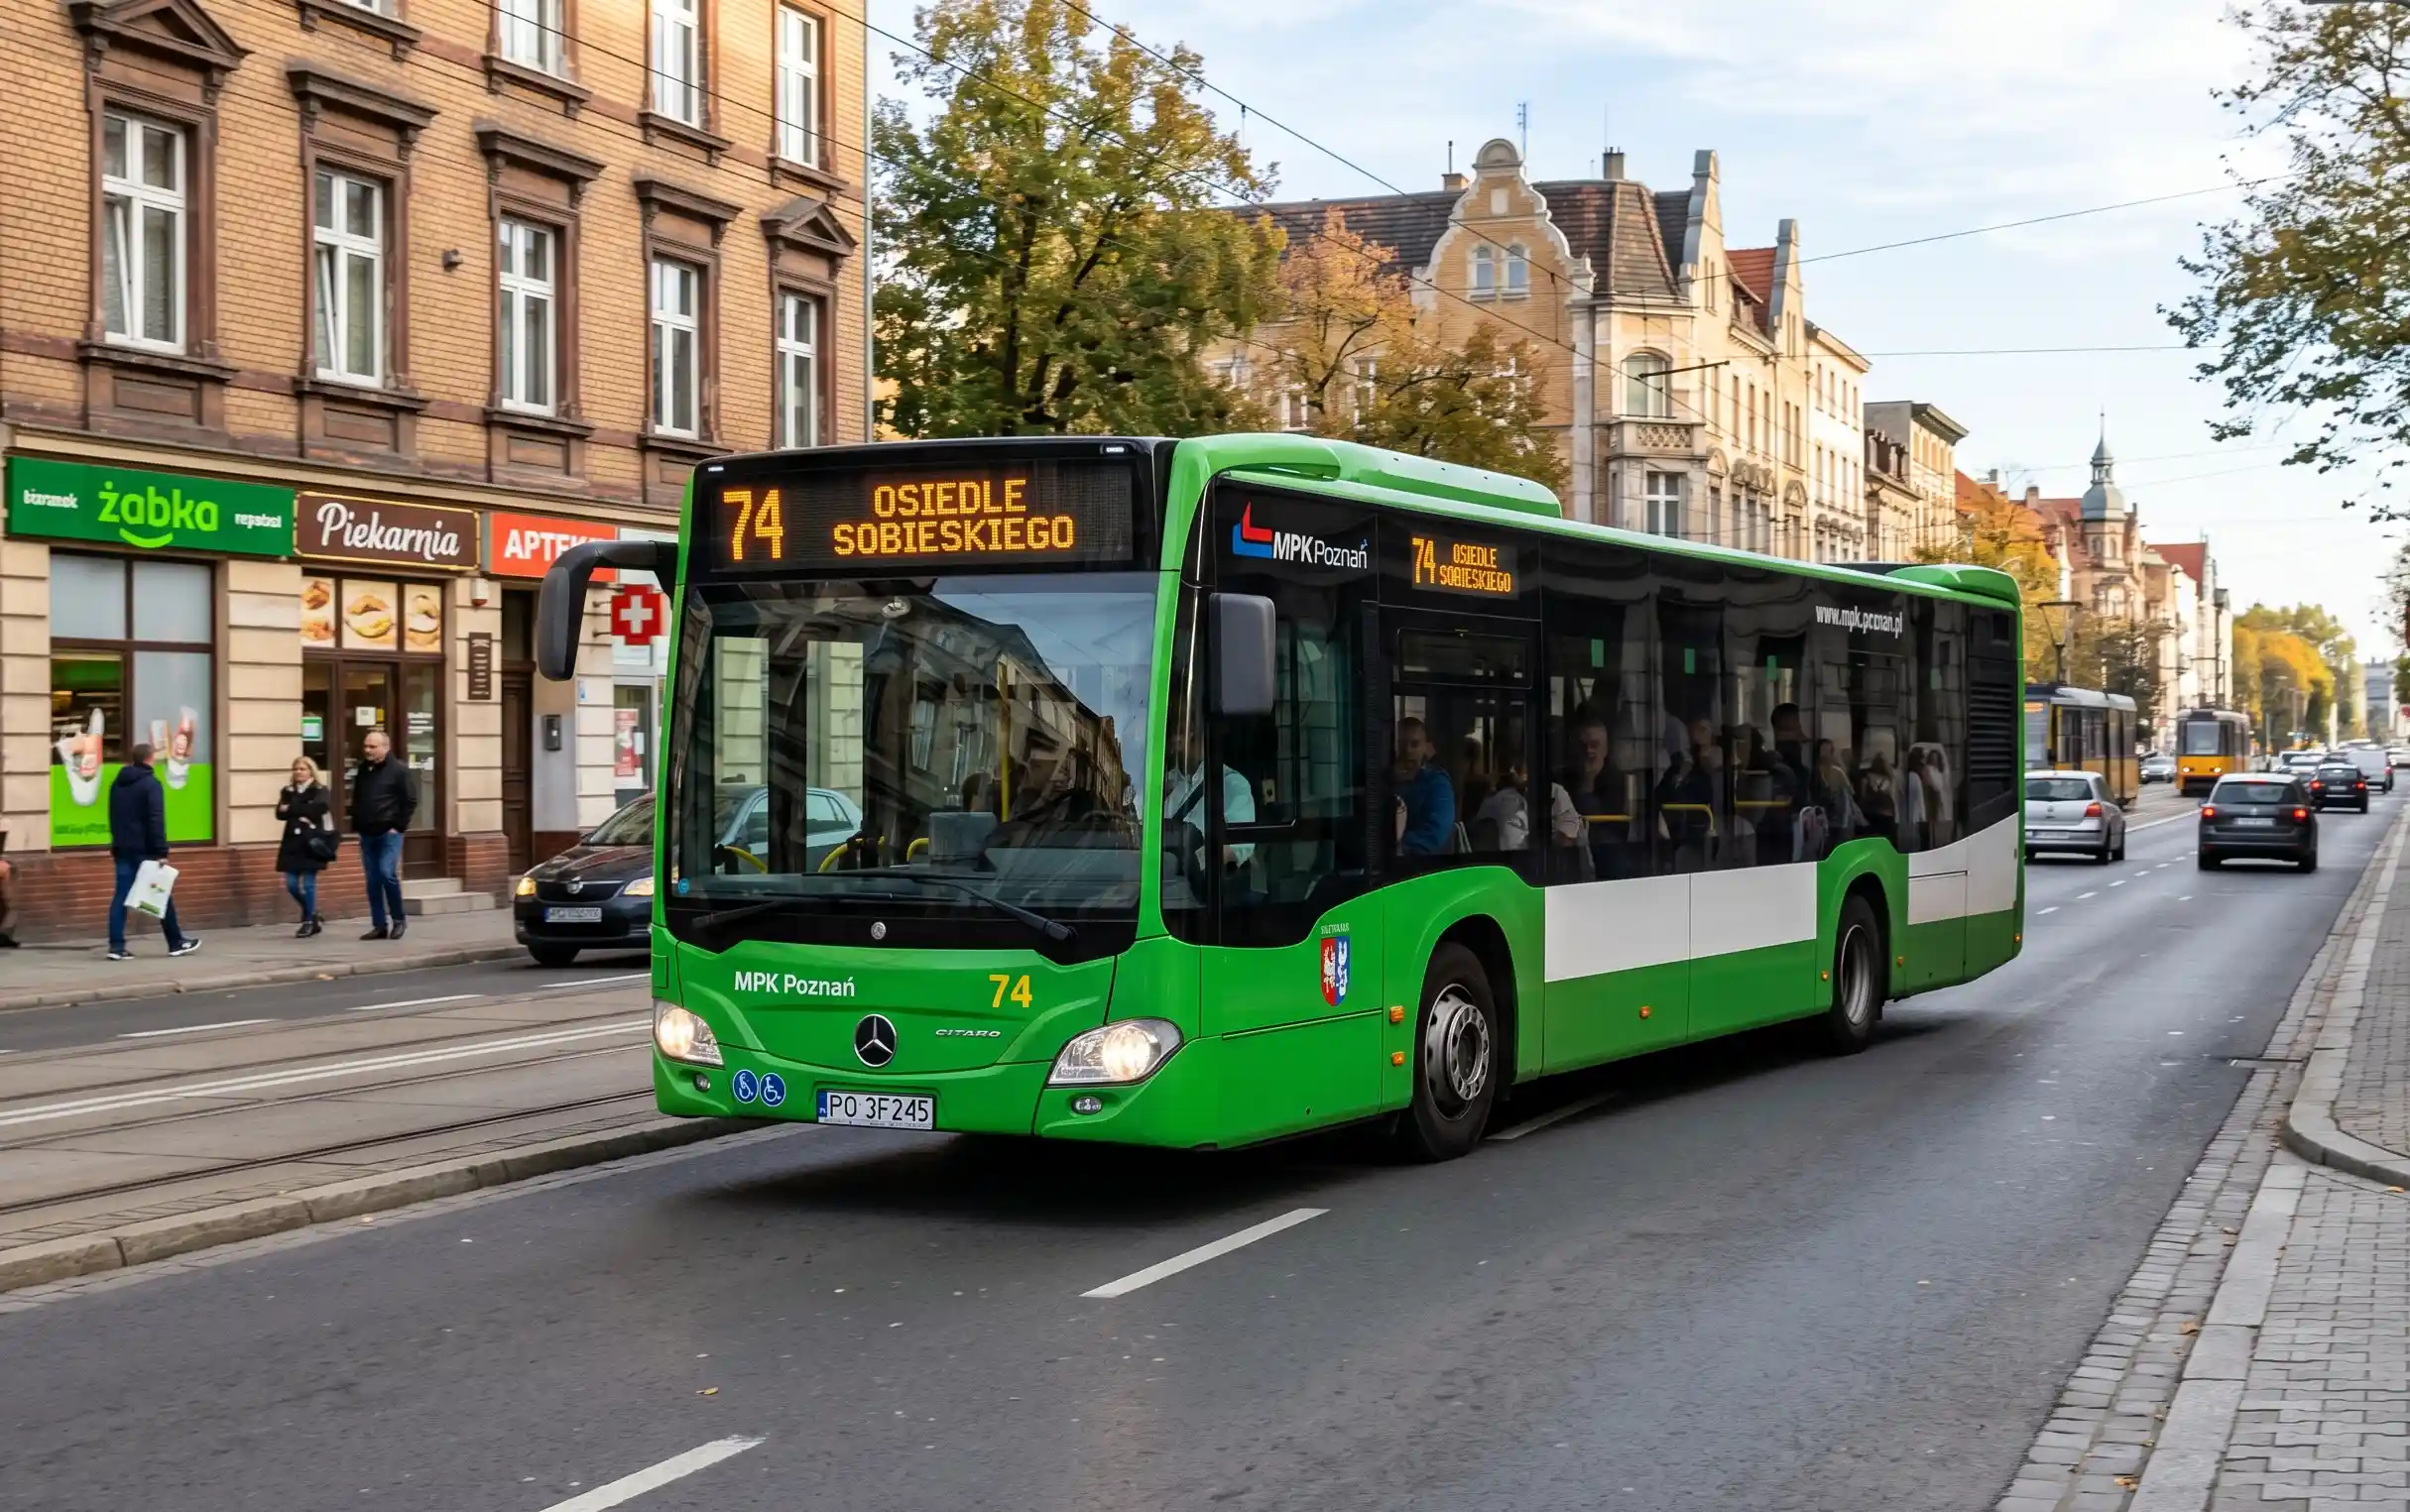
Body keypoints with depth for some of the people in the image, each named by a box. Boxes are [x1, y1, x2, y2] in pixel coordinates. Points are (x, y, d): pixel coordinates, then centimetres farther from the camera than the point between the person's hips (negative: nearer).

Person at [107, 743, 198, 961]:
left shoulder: (117, 784, 13)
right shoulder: (151, 783, -11)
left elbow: (114, 818, 19)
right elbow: (156, 820, -18)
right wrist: (162, 851, -19)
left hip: (123, 848, 6)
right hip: (145, 849, -6)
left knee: (121, 895, 2)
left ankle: (116, 946, -7)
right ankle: (176, 943, 13)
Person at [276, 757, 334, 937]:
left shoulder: (320, 791, 0)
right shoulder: (288, 792, 14)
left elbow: (318, 808, -19)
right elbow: (280, 813, 0)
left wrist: (292, 809, -10)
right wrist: (301, 814, -17)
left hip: (312, 841, -5)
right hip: (292, 842, 5)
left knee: (308, 883, -6)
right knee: (291, 884, 3)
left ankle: (309, 922, 5)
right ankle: (312, 916, 23)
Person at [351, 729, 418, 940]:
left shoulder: (399, 770, -7)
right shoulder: (362, 770, 12)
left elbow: (411, 801, -8)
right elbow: (356, 800, 21)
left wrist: (398, 826, -12)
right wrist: (357, 825, 11)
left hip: (389, 833, -6)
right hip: (367, 834, 6)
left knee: (387, 873, -17)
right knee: (373, 880, 5)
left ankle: (399, 919, 0)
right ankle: (379, 926, 9)